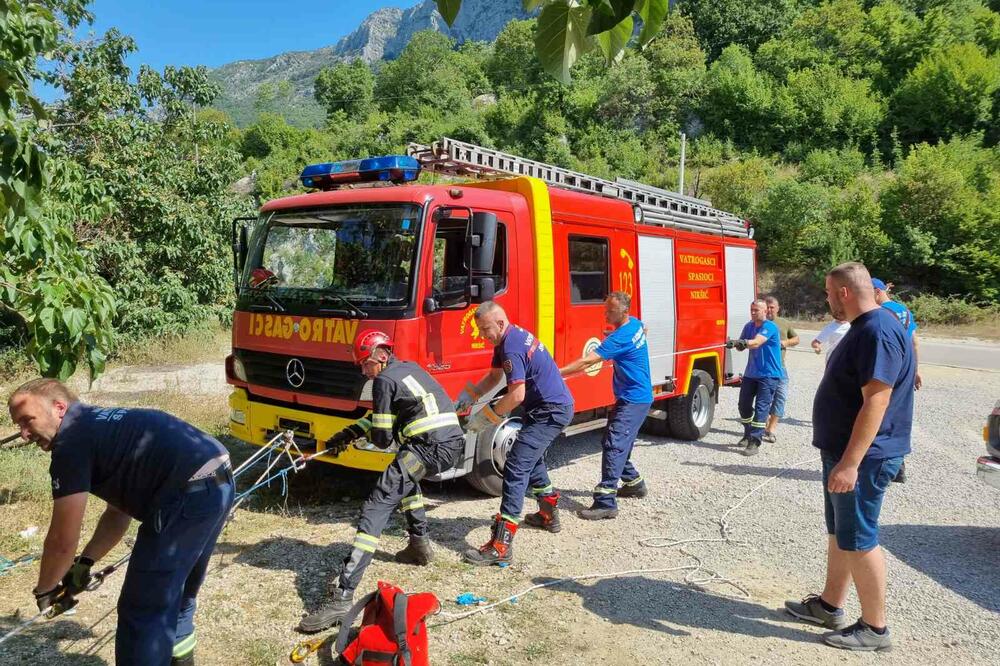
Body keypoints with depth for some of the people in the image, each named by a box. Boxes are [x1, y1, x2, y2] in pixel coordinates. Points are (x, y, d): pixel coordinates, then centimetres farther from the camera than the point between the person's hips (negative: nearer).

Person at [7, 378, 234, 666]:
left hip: (188, 496, -10)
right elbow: (119, 512, 30)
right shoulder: (103, 427, 25)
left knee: (143, 611, 7)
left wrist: (44, 589, 17)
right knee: (177, 596, 28)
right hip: (219, 484, 10)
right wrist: (85, 562, 29)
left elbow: (63, 541, 1)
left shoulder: (70, 442, -2)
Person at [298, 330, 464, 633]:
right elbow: (383, 414, 28)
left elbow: (382, 437, -1)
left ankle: (343, 596, -19)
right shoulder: (410, 368, 23)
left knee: (377, 504, -11)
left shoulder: (385, 380, -2)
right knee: (405, 478, 37)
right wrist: (347, 434, 26)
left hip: (430, 447, -9)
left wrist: (377, 436, 22)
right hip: (453, 441, 9)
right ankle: (420, 544, 34)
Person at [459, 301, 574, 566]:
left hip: (550, 412, -11)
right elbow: (494, 375, 18)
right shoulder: (509, 338, 9)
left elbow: (516, 395, -27)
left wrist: (485, 418, -18)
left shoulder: (512, 347, -23)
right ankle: (549, 514, 45)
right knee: (532, 458, 28)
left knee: (516, 467, -16)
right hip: (553, 407, 11)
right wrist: (468, 396, 6)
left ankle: (501, 546, -18)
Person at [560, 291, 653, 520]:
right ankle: (634, 483, 34)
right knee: (617, 444, 17)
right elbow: (643, 332, 34)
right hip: (632, 397, 10)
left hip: (634, 400, -10)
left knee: (614, 445, -17)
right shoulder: (635, 324, 6)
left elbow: (587, 361, -27)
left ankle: (606, 502, -20)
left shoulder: (620, 337, -23)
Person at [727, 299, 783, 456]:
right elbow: (742, 345, 5)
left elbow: (756, 342, -28)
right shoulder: (749, 326, 9)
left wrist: (742, 342, -46)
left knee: (761, 408, -11)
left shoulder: (770, 327, -12)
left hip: (768, 374, -7)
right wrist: (736, 343, -18)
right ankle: (748, 435, 32)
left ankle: (754, 443, -12)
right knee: (744, 405, 12)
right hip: (751, 373, 7)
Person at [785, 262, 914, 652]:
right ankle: (829, 606, 30)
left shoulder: (878, 331, -22)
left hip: (862, 456, -10)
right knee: (839, 531, 18)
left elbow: (876, 403, -27)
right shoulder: (863, 328, 12)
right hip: (844, 450, 10)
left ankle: (874, 628, 14)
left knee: (858, 539, 0)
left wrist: (850, 463, -29)